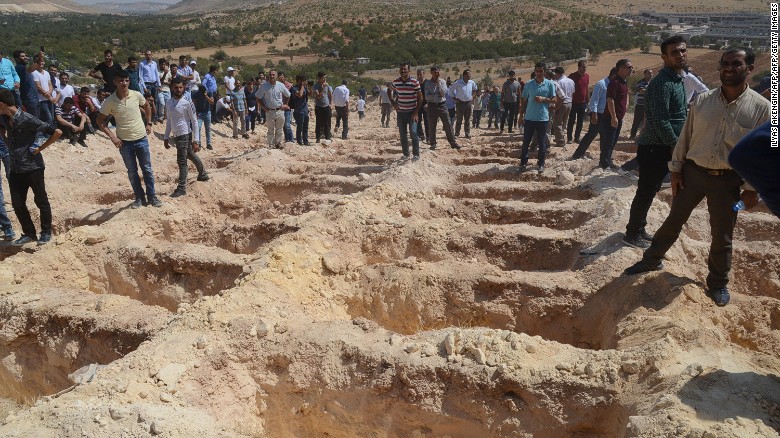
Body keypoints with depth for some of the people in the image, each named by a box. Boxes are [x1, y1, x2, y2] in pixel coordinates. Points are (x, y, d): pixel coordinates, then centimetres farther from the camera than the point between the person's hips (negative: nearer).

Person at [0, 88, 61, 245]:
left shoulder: (28, 120, -19)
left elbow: (57, 132, -22)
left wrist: (40, 148, -15)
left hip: (33, 167, -7)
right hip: (15, 169, 7)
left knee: (41, 200, 7)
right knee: (17, 203, 10)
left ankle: (46, 232, 22)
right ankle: (29, 233, 24)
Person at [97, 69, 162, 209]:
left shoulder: (137, 95, -7)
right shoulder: (110, 101, -12)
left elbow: (147, 106, 15)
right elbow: (100, 120, -2)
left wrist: (149, 123, 9)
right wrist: (112, 136, -9)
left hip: (141, 139, 1)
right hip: (124, 142, -1)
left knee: (147, 169, 8)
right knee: (132, 171, 9)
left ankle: (152, 196, 20)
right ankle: (139, 198, 22)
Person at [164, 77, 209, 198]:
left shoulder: (188, 103, -13)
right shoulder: (169, 103, 6)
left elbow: (194, 122, -12)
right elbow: (169, 121, 14)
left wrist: (196, 140, -16)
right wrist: (166, 137, 12)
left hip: (185, 135, -7)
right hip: (176, 136, 7)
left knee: (182, 161, -6)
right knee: (191, 156, 23)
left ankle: (182, 188, 0)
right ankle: (203, 174, 42)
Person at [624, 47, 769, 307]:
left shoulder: (760, 107, -7)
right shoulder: (703, 101, -1)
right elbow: (685, 137, 5)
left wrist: (752, 189, -6)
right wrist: (676, 169, 3)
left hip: (728, 180, -1)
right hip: (693, 172, 1)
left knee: (722, 236, 10)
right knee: (673, 221, 12)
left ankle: (718, 284, 29)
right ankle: (652, 259, 32)